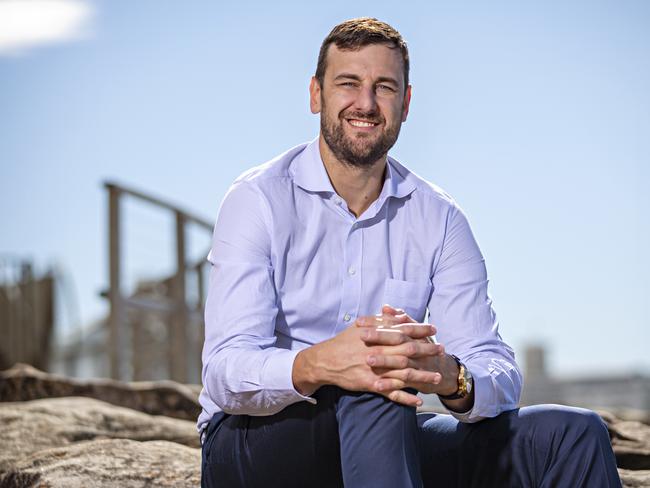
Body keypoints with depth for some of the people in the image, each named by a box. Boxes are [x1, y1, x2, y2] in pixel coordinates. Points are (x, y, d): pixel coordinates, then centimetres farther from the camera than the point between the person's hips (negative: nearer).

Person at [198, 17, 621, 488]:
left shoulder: (440, 218, 4)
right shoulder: (258, 200, -8)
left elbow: (500, 375, -5)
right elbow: (226, 373, -19)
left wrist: (449, 376, -31)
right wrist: (317, 366, -42)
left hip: (385, 442, 4)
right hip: (252, 443, -4)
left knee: (575, 435, -14)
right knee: (375, 400, -37)